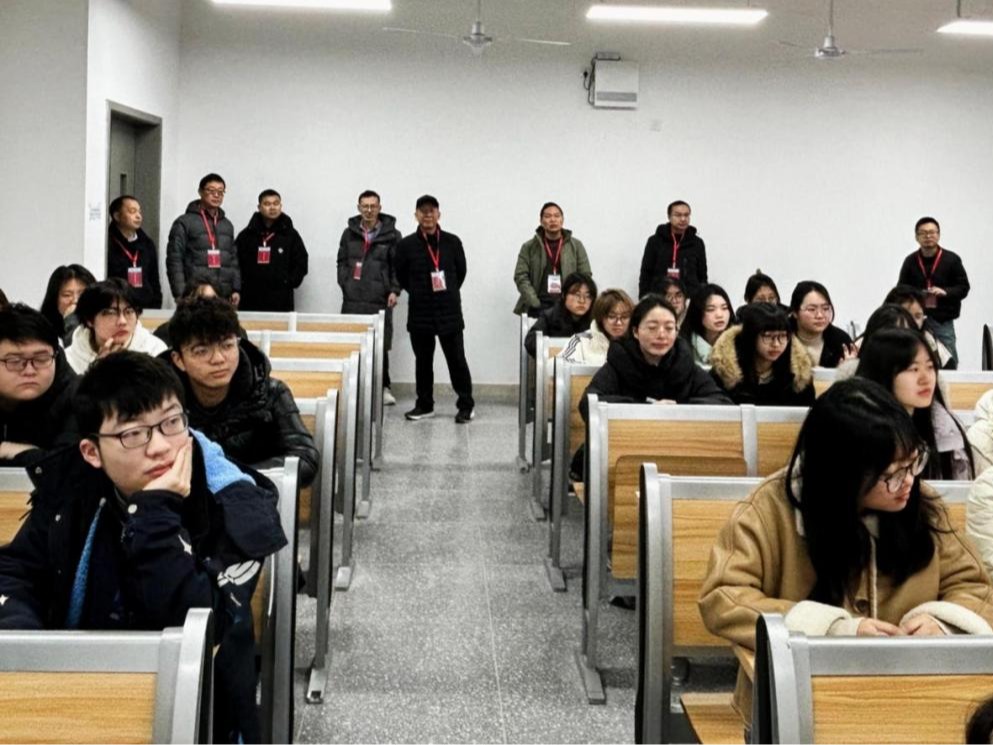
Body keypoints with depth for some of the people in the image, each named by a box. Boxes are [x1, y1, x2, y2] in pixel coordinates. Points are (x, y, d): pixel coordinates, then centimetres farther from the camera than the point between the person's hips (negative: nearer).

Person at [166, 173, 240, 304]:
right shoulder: (184, 223, 1)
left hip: (224, 297, 5)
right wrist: (180, 294, -12)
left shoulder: (227, 225, 18)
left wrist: (236, 289, 9)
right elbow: (174, 260, -4)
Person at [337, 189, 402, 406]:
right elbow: (342, 262, 15)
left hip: (380, 300, -2)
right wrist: (345, 284, 1)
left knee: (380, 345, -1)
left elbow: (398, 266, 2)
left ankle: (383, 387, 12)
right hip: (352, 299, 2)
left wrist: (394, 290, -8)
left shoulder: (392, 235, 4)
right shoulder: (349, 233, 12)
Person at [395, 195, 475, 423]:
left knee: (457, 360, 2)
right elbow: (401, 276, 9)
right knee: (423, 361, 11)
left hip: (450, 312, -1)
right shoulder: (406, 245, -1)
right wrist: (419, 293, 7)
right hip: (419, 313, 1)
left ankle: (466, 405, 11)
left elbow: (461, 271, 11)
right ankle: (424, 405, 22)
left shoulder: (452, 242, 0)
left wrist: (448, 292, 9)